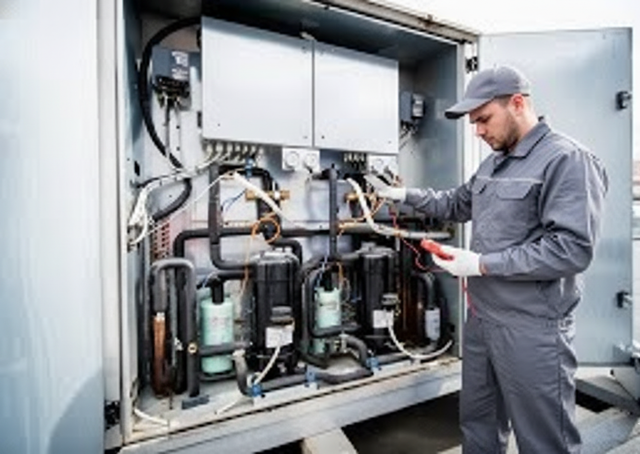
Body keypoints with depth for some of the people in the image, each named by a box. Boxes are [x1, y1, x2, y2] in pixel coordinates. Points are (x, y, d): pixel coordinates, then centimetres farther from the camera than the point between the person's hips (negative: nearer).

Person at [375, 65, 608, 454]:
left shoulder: (568, 160, -14)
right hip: (480, 317, 8)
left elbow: (572, 249, -23)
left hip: (532, 329, -8)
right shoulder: (492, 164, 13)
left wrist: (482, 264, -20)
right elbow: (457, 205, 25)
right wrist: (406, 195, 11)